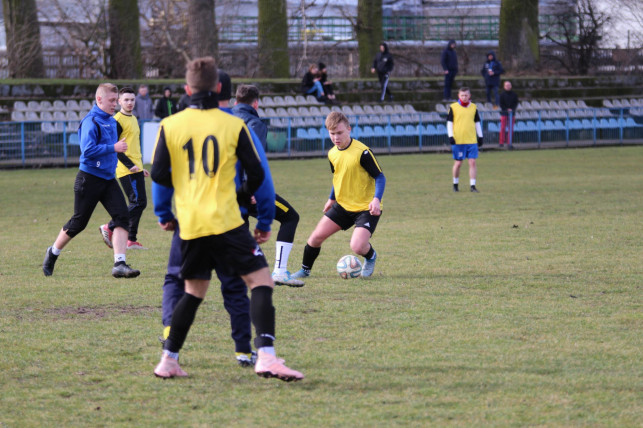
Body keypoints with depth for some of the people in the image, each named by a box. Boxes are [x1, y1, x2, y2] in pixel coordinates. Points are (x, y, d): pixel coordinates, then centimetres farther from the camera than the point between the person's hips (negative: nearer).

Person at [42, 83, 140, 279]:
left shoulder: (111, 121, 12)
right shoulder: (91, 121, -16)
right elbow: (87, 150, -26)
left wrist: (118, 147, 14)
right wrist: (113, 148, -25)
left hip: (108, 178, 7)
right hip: (90, 179, -7)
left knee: (122, 216, -10)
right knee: (78, 222, 4)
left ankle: (119, 264, -14)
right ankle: (52, 253, 29)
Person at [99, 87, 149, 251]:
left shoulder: (133, 119, 18)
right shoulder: (117, 120, -11)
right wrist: (130, 165, -21)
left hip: (136, 169, 9)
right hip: (126, 170, -9)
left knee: (140, 203, 6)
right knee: (138, 202, -13)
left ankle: (131, 240, 10)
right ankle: (109, 228, -5)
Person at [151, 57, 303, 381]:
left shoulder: (169, 126, 4)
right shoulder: (234, 125, 0)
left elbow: (159, 174, 2)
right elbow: (256, 174, 3)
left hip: (189, 224, 4)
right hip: (225, 221, -4)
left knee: (194, 291, 19)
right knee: (261, 281, -3)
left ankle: (168, 360, 18)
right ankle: (266, 356, -19)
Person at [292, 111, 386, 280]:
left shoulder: (362, 152, -20)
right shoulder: (332, 154, 3)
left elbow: (380, 177, -16)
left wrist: (376, 199, -29)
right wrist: (332, 198, 28)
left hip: (365, 207, -6)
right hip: (343, 205, 6)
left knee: (357, 246, -23)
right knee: (317, 236, 0)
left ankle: (371, 257, 14)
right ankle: (305, 269, 24)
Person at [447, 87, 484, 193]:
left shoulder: (473, 107, 10)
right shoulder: (453, 107, 1)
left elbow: (477, 122, 17)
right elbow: (449, 122, 2)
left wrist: (480, 136, 15)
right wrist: (450, 136, -7)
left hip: (472, 140, 2)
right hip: (458, 140, -2)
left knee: (472, 162, -4)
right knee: (458, 163, 3)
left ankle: (472, 185, -2)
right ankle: (455, 184, 20)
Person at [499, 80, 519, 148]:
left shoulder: (514, 94, 6)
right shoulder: (502, 95, -1)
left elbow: (516, 103, 4)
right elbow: (501, 104, -5)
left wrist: (512, 109, -14)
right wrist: (507, 110, -17)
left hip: (512, 113, 2)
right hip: (504, 113, -2)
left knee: (511, 128, 1)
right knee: (503, 128, -3)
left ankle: (509, 143, 4)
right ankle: (502, 142, 4)